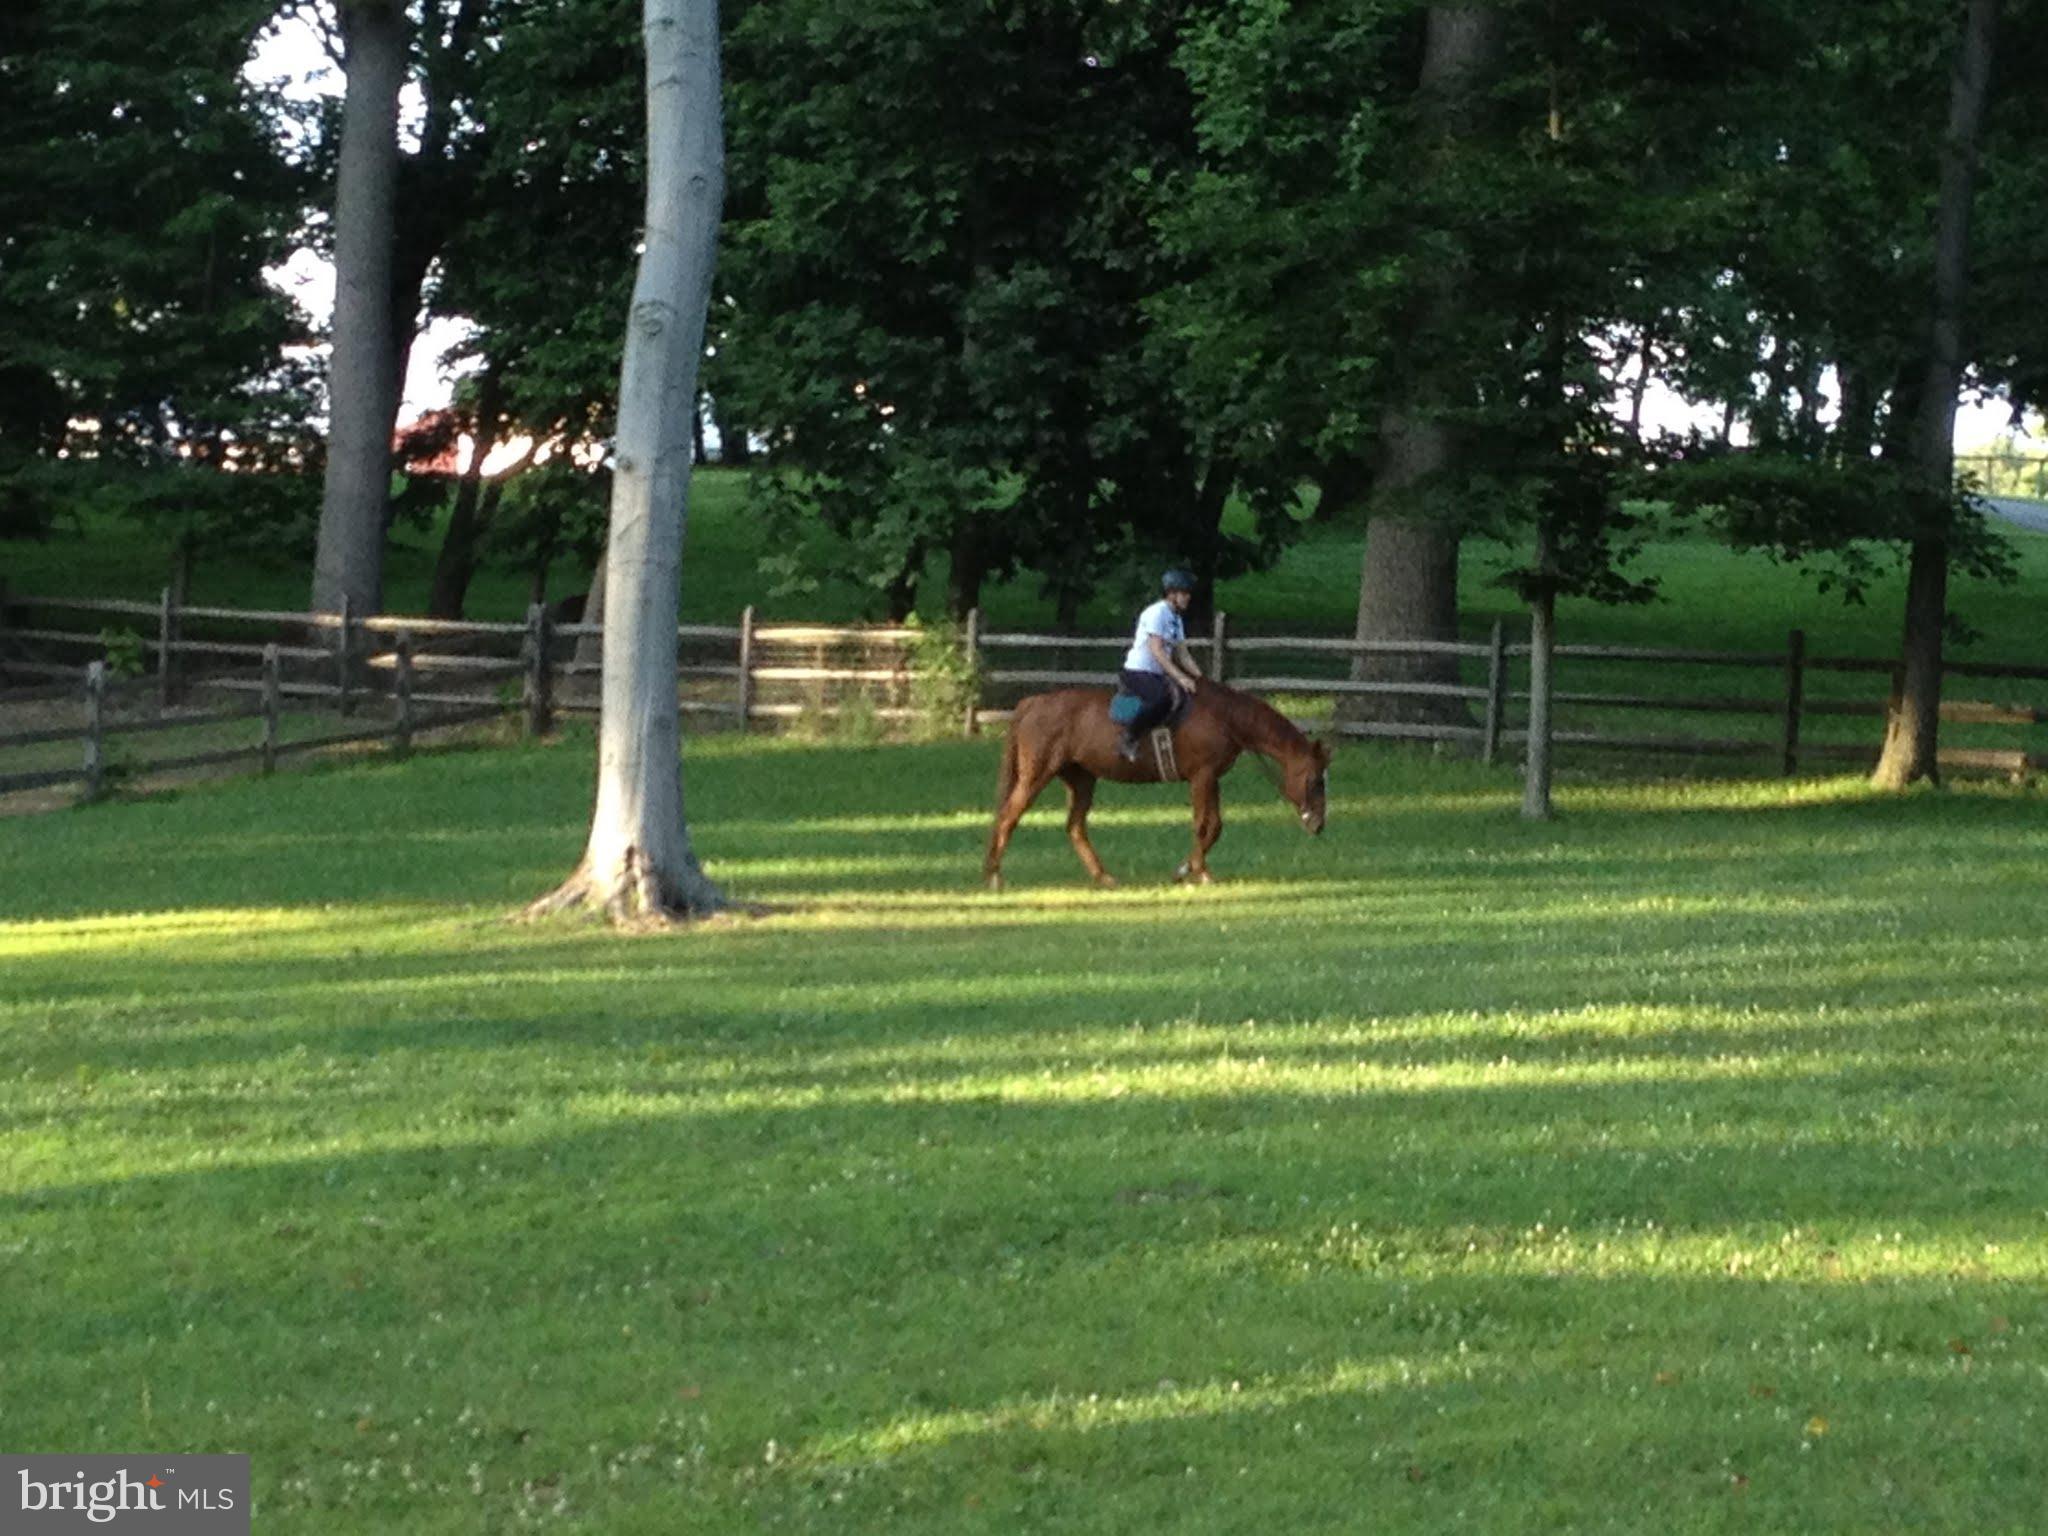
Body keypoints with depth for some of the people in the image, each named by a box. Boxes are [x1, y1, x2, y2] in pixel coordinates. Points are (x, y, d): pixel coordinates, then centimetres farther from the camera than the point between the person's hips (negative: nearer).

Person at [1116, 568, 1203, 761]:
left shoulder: (1176, 619, 15)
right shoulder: (1157, 613, -14)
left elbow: (1182, 654, 14)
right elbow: (1156, 651, -21)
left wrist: (1200, 678, 1)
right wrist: (1180, 677, -25)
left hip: (1157, 675, 10)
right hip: (1137, 672, -10)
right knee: (1162, 698, -35)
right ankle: (1128, 741, -27)